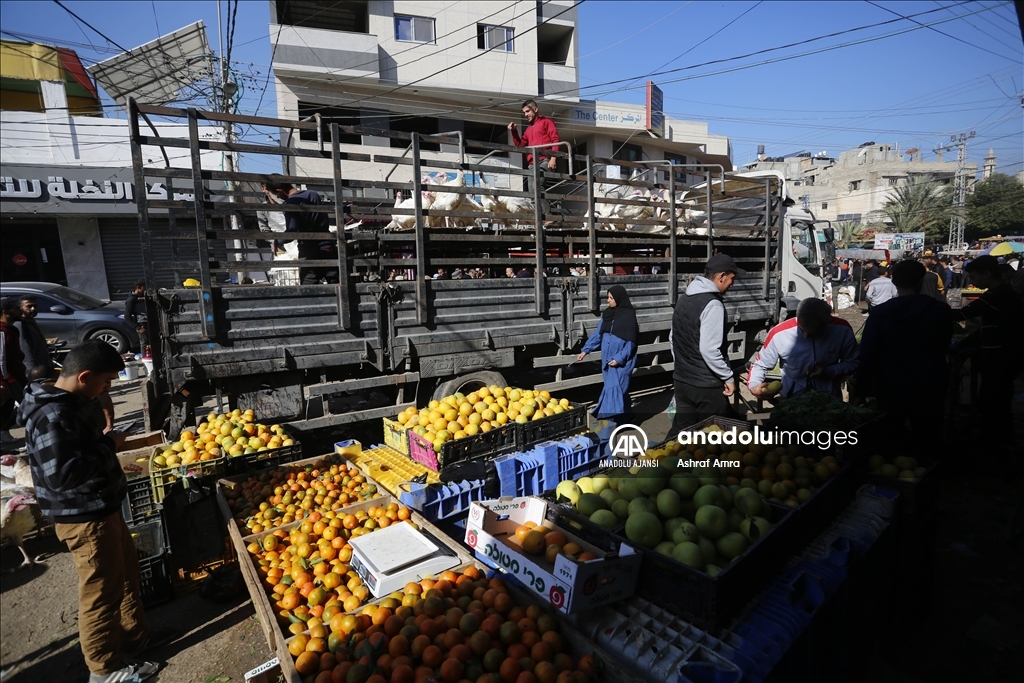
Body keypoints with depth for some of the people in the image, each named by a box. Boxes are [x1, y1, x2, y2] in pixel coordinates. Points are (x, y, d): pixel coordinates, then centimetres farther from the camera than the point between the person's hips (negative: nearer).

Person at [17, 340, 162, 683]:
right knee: (101, 590, 6)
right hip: (84, 518, -10)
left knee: (126, 568, 23)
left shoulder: (65, 403, 5)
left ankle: (135, 635, 42)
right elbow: (62, 473, -32)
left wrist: (105, 441, 1)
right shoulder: (53, 415, -26)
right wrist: (108, 445, -23)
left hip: (99, 509, 10)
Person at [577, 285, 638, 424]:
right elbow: (598, 333, 13)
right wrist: (585, 349, 8)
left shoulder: (629, 315, -10)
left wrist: (619, 358, -17)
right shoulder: (607, 314, 7)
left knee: (615, 387, -10)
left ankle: (614, 419, -6)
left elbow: (630, 342, -11)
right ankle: (624, 417, 18)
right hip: (608, 359, 6)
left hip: (623, 360, -6)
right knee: (612, 387, 8)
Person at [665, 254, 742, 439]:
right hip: (706, 385, -8)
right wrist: (728, 377, -13)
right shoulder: (712, 304, -18)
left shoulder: (684, 299, 9)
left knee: (680, 431, 15)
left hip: (681, 380, 8)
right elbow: (709, 349, -24)